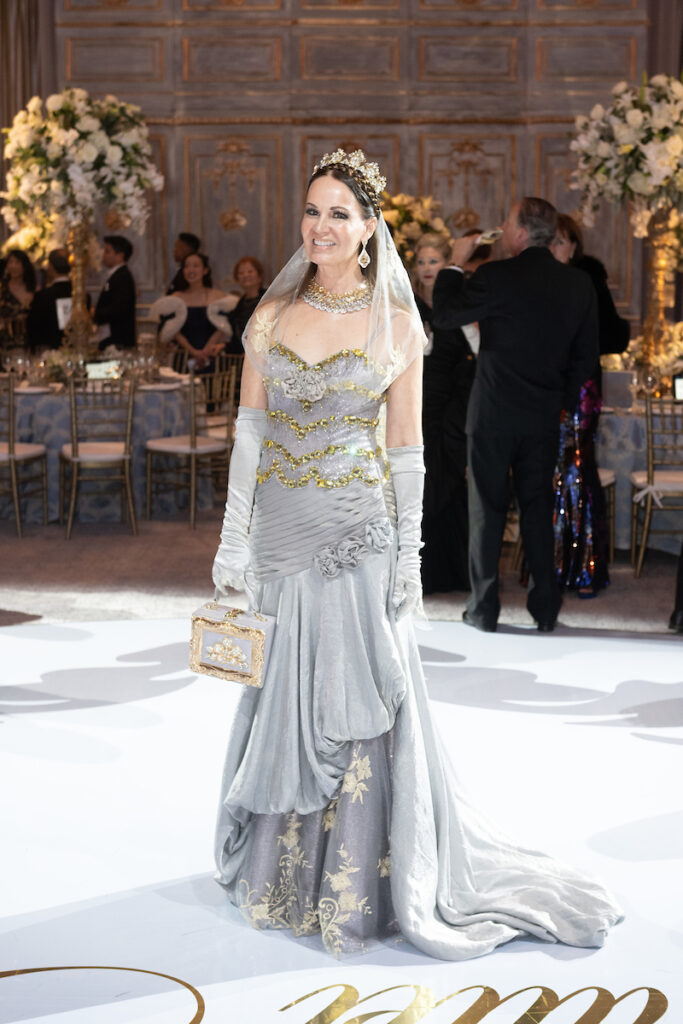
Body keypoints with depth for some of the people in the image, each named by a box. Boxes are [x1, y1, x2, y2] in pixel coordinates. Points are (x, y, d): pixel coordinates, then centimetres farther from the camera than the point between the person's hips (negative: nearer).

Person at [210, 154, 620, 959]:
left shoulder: (395, 324, -2)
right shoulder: (271, 315, 5)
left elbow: (406, 449, -1)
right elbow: (249, 432, 5)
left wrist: (408, 554, -5)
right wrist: (234, 539, 0)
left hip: (355, 536, -3)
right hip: (280, 531, 3)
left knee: (354, 703, -1)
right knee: (281, 702, 11)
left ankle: (356, 884, 13)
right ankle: (284, 873, 29)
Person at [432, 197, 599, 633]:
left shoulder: (497, 276, -15)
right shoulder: (579, 283, 2)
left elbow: (444, 314, -5)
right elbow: (586, 354, 8)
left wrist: (456, 262, 6)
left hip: (494, 414, -4)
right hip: (544, 416, 4)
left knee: (488, 509, 5)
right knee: (538, 507, 12)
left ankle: (484, 609, 9)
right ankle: (546, 607, 15)